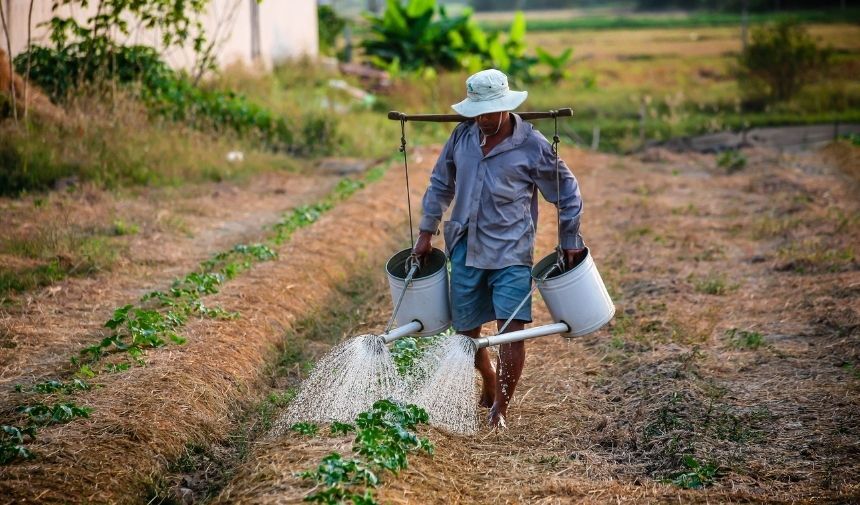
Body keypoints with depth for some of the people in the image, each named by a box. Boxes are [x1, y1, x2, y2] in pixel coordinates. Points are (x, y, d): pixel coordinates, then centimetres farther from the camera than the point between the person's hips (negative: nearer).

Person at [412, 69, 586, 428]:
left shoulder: (532, 146, -9)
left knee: (512, 328, -14)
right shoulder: (462, 135, 2)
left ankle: (501, 406, -1)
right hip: (465, 249, 4)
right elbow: (441, 183, 16)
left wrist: (570, 242, 5)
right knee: (465, 329, 10)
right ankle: (489, 380, 39)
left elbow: (567, 193, 3)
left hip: (511, 252, -4)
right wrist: (427, 231, 14)